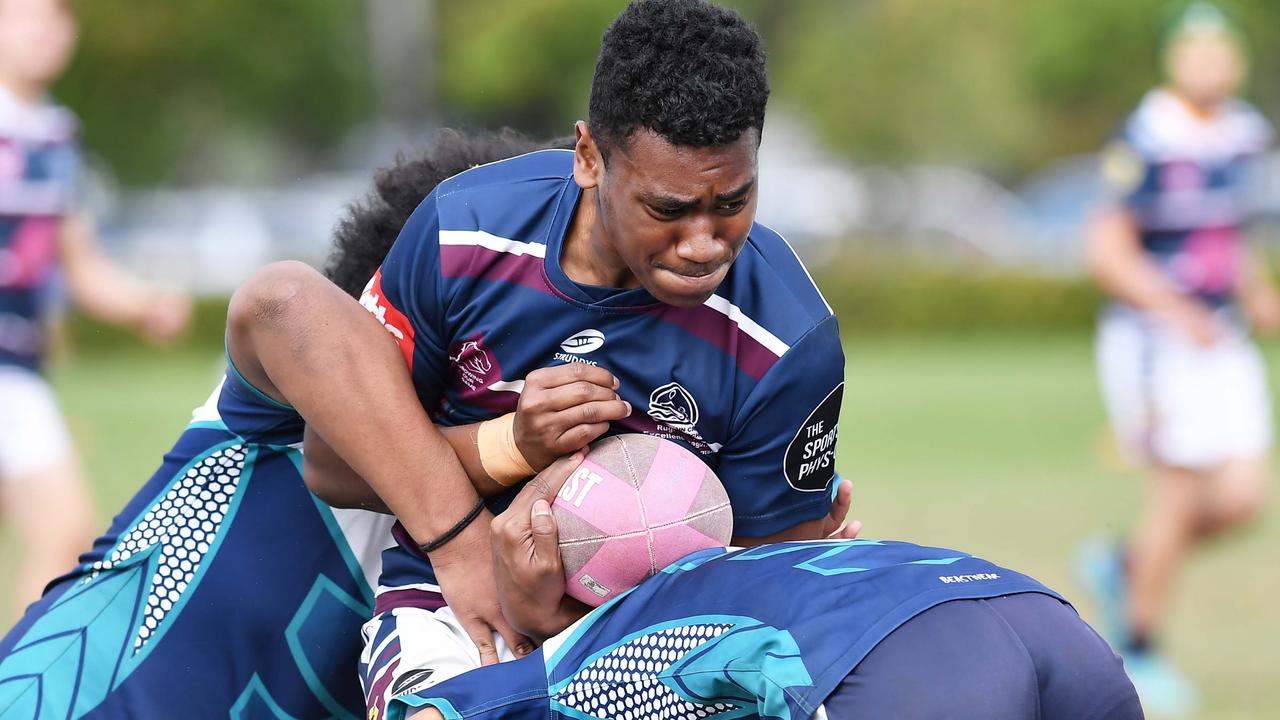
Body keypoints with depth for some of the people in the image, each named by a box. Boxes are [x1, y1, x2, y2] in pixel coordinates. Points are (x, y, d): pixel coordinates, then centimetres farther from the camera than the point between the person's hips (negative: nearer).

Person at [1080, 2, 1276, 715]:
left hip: (1222, 341, 7)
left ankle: (1125, 565, 24)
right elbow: (1108, 249, -17)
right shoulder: (1147, 142, -16)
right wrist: (1175, 310, -25)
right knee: (1181, 496, -5)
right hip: (1153, 338, -7)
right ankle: (1140, 651, 12)